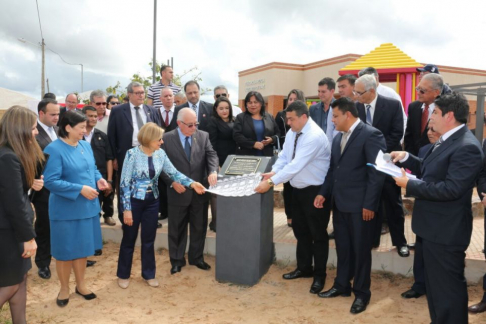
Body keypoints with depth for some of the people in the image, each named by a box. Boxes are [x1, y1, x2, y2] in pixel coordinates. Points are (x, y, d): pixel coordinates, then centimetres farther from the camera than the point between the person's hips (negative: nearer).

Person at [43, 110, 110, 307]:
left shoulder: (85, 146, 4)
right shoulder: (54, 149, -17)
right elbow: (50, 181, -21)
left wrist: (99, 179, -6)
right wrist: (80, 189, -24)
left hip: (88, 206, 6)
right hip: (66, 209, -6)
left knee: (83, 247, 17)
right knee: (66, 250, 9)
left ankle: (80, 284, 35)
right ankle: (64, 288, 29)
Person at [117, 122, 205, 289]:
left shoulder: (160, 154, -3)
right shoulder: (132, 154, -17)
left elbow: (173, 173, 1)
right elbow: (124, 183, -15)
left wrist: (192, 183, -14)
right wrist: (126, 209, -16)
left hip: (152, 202, 4)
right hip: (134, 201, -4)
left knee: (149, 239, 14)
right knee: (129, 240, 11)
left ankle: (149, 274, 29)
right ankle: (123, 275, 29)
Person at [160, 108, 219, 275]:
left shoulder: (203, 136, 1)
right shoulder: (167, 139, -6)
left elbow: (211, 154, -7)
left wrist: (213, 171, -27)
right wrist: (172, 182, -17)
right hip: (178, 191, -2)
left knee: (199, 227, 14)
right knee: (177, 228, 11)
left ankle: (196, 258, 33)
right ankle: (177, 260, 29)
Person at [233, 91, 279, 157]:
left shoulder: (270, 117, 13)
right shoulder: (240, 118, 4)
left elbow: (278, 134, 15)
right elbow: (237, 135, -7)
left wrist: (272, 139, -8)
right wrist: (253, 144, -18)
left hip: (266, 157, 3)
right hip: (246, 157, -2)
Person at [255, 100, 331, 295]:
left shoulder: (315, 136, -26)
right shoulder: (292, 133, 2)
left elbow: (296, 165, -32)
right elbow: (284, 157, 7)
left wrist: (271, 182, -32)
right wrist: (273, 172, -14)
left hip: (315, 191, -8)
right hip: (297, 189, 8)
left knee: (317, 233, 6)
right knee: (300, 231, 18)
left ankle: (319, 275, 22)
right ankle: (304, 268, 36)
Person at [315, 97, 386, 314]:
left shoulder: (371, 135, -13)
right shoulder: (338, 137, 12)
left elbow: (377, 172, -16)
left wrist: (369, 204, -17)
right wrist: (324, 193, 8)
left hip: (360, 205, -7)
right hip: (339, 203, 7)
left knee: (360, 250, 8)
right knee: (342, 247, 17)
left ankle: (361, 293, 24)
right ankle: (342, 285, 33)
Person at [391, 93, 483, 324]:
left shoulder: (466, 147, -22)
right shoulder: (446, 141, 11)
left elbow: (451, 189, -29)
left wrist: (410, 185, -23)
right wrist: (406, 158, 5)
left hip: (445, 231, -11)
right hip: (434, 227, 11)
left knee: (448, 286, 5)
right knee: (435, 283, 24)